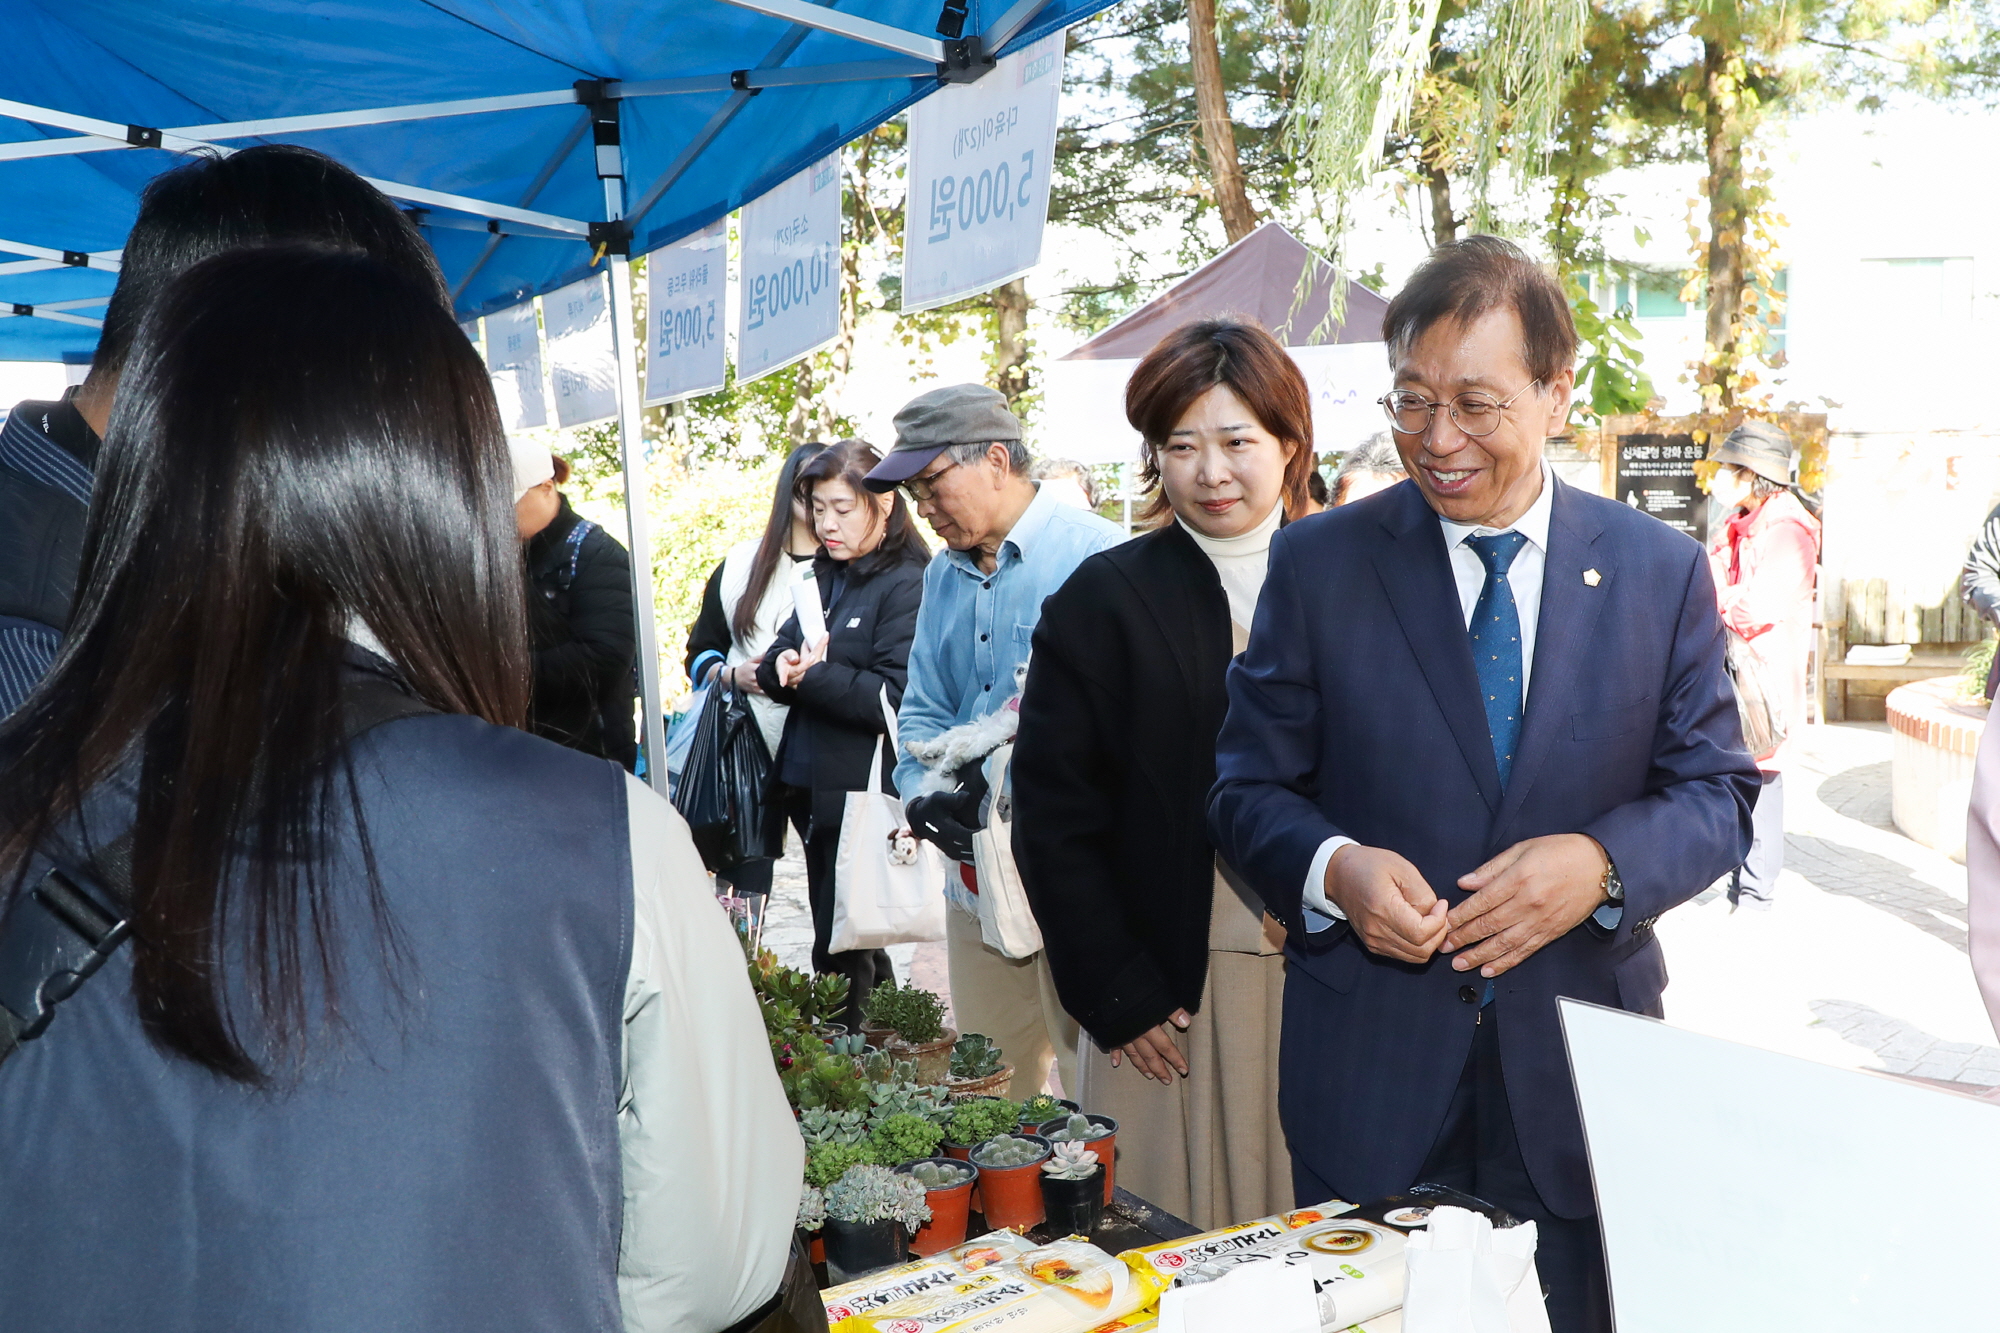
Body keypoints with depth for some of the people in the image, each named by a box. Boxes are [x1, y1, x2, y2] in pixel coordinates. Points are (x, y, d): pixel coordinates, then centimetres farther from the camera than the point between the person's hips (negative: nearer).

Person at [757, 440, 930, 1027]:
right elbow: (776, 657, 10)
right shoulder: (824, 575, 14)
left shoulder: (907, 584, -12)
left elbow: (897, 697, -20)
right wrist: (783, 666, -12)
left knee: (840, 954, -3)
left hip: (862, 792, -8)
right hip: (809, 786, 8)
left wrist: (814, 675, -20)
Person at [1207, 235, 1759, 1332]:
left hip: (1581, 1077, 1)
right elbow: (1246, 786, 1)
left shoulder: (1662, 571, 2)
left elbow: (1717, 790, 3)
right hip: (1368, 1079, -1)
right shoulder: (1317, 563, -2)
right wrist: (1331, 868, -20)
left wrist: (1603, 862, -17)